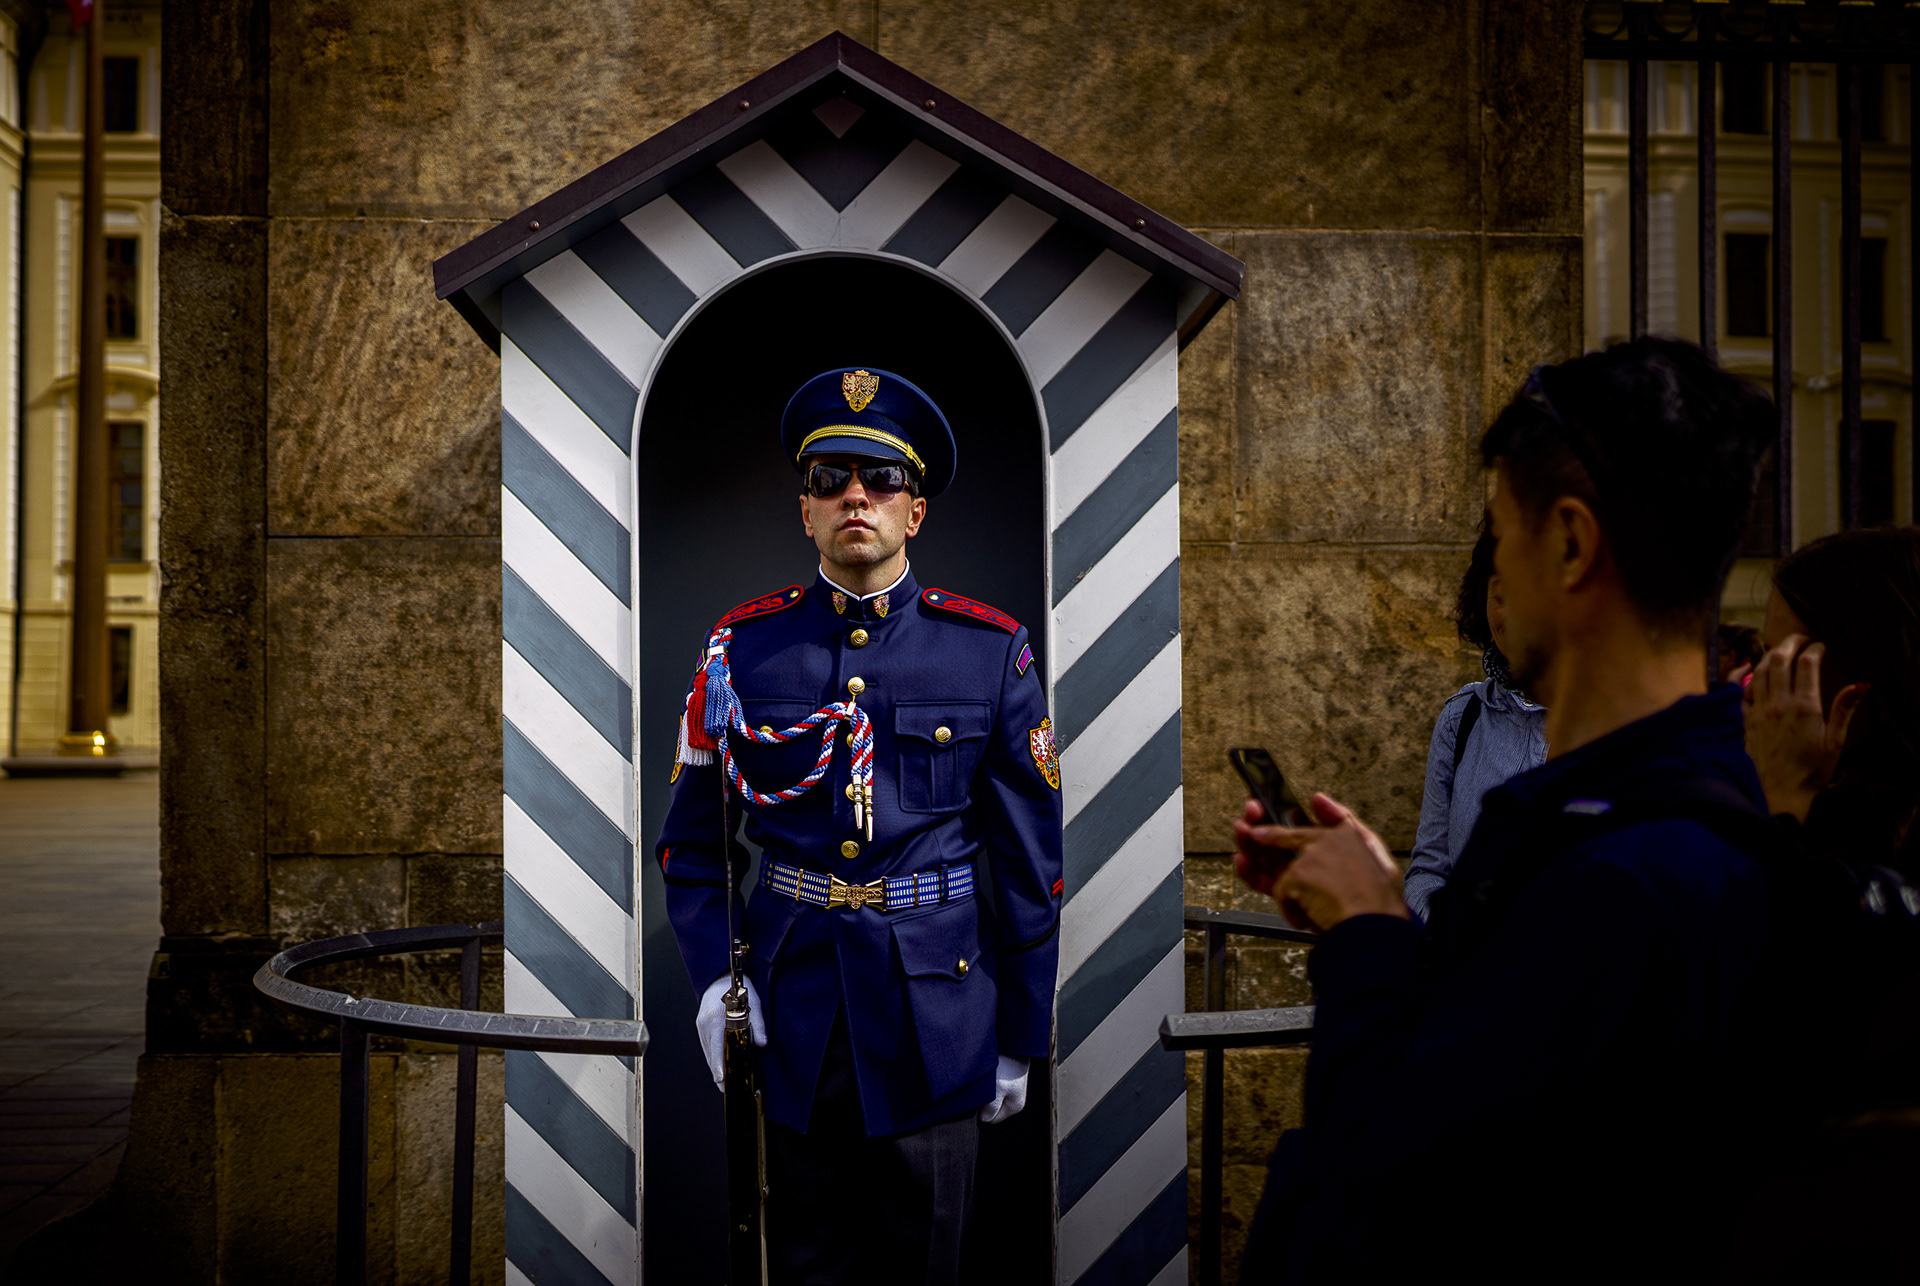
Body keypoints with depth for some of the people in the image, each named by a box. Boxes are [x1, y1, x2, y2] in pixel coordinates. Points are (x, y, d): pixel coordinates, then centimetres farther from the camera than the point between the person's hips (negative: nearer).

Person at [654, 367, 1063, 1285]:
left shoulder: (991, 650, -2)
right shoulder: (743, 646, 1)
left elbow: (1029, 861, 1)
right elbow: (692, 840, 7)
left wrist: (1022, 1036, 2)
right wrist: (712, 975, -8)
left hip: (935, 1020, -1)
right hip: (789, 1018, 1)